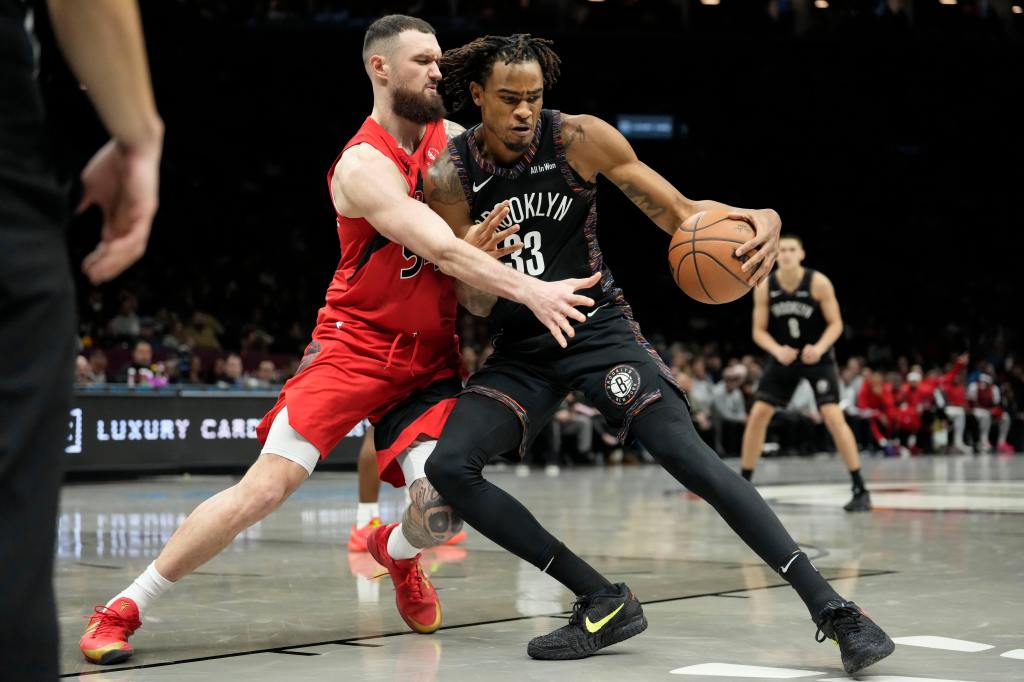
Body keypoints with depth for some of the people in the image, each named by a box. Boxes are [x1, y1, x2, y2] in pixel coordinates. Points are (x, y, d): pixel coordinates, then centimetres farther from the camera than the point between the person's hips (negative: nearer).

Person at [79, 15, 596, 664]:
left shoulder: (451, 138, 4)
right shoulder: (364, 165, -18)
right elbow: (443, 251, -29)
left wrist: (484, 236, -2)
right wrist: (530, 290, -40)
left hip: (430, 354, 5)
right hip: (357, 345, -5)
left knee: (440, 505, -14)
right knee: (263, 489, -14)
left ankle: (400, 554, 25)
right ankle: (121, 610, -2)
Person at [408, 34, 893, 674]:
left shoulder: (579, 138, -11)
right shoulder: (450, 177, -7)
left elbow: (677, 211, -9)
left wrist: (757, 218, -29)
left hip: (599, 326, -3)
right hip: (520, 350, 3)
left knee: (686, 452, -23)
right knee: (448, 466, -17)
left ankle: (833, 608, -22)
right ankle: (604, 603, -9)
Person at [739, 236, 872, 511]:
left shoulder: (818, 283, -18)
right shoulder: (764, 287, -9)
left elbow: (836, 324, -11)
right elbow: (759, 331, -4)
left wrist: (819, 348, -29)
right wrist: (777, 351, -24)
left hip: (817, 357, -3)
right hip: (784, 357, 3)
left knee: (833, 416, -18)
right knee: (758, 414, -4)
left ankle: (860, 490, -12)